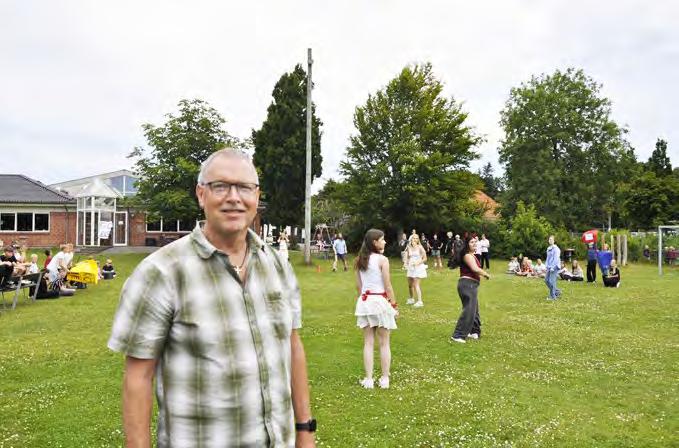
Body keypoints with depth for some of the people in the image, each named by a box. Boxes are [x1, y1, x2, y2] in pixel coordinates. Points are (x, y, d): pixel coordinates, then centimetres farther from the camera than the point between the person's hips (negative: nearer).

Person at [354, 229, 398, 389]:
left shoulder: (360, 260, 6)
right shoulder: (382, 259, -11)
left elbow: (358, 285, 10)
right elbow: (387, 286, -10)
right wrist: (394, 305, -2)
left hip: (364, 301, 5)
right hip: (380, 301, -5)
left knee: (368, 343, 9)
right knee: (384, 343, 8)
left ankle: (368, 380, 11)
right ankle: (384, 379, 13)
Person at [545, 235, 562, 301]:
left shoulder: (556, 249, -12)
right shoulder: (548, 249, 15)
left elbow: (556, 259, -17)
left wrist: (553, 267, -20)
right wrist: (547, 266, 14)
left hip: (554, 267, -9)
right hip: (549, 268, 9)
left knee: (552, 281, -9)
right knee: (546, 280, 9)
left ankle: (553, 296, -1)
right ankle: (557, 291, 23)